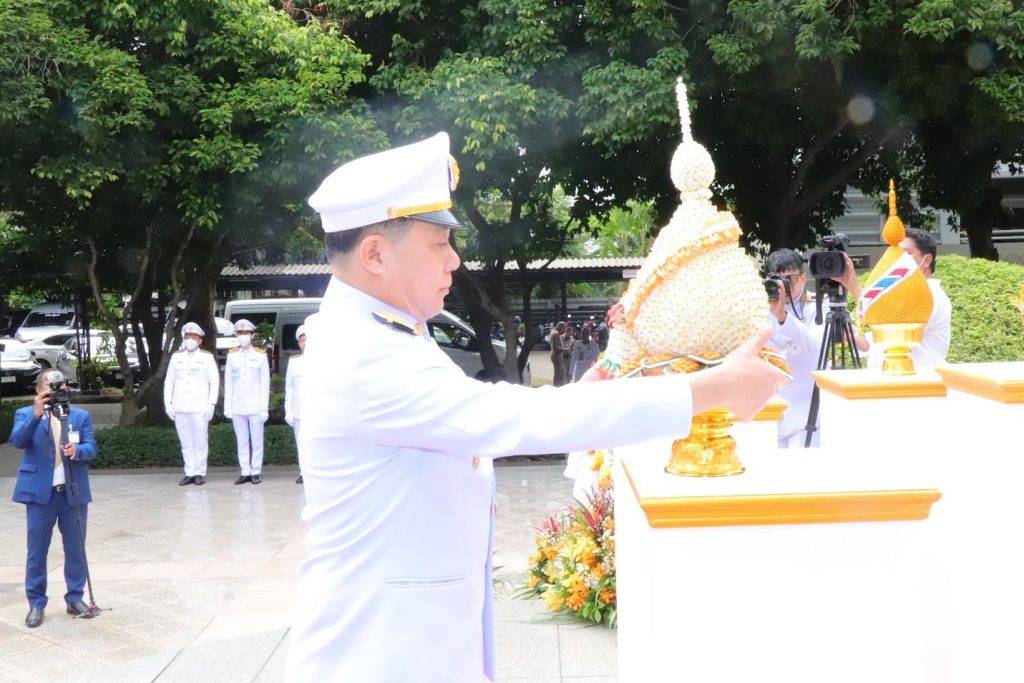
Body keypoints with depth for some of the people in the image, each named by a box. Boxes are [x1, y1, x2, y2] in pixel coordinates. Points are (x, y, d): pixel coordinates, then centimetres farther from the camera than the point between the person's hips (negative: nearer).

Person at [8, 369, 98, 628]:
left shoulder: (81, 416, 7)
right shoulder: (25, 414, 1)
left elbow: (91, 448, -2)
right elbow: (17, 441, -16)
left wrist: (77, 450, -24)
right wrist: (36, 415, -29)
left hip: (74, 492, 2)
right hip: (40, 492, -2)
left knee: (76, 549, 9)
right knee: (36, 551, 4)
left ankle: (75, 598, 21)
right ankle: (36, 604, 13)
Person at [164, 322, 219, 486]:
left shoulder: (207, 357, 4)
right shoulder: (176, 358, 12)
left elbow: (215, 382, 2)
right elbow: (169, 382, 14)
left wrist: (211, 404, -7)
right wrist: (168, 403, 5)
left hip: (200, 408, -3)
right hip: (180, 408, 3)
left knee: (200, 441, -2)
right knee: (186, 442, 4)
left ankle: (200, 473, 5)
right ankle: (190, 473, 9)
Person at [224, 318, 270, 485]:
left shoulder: (260, 355, 0)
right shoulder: (232, 355, 7)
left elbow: (265, 383, -1)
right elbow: (228, 382, 8)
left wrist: (264, 408, -6)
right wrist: (227, 407, 2)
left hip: (255, 406, -2)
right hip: (238, 407, 2)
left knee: (257, 440, 2)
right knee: (242, 441, 6)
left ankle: (256, 472, 9)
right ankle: (245, 472, 12)